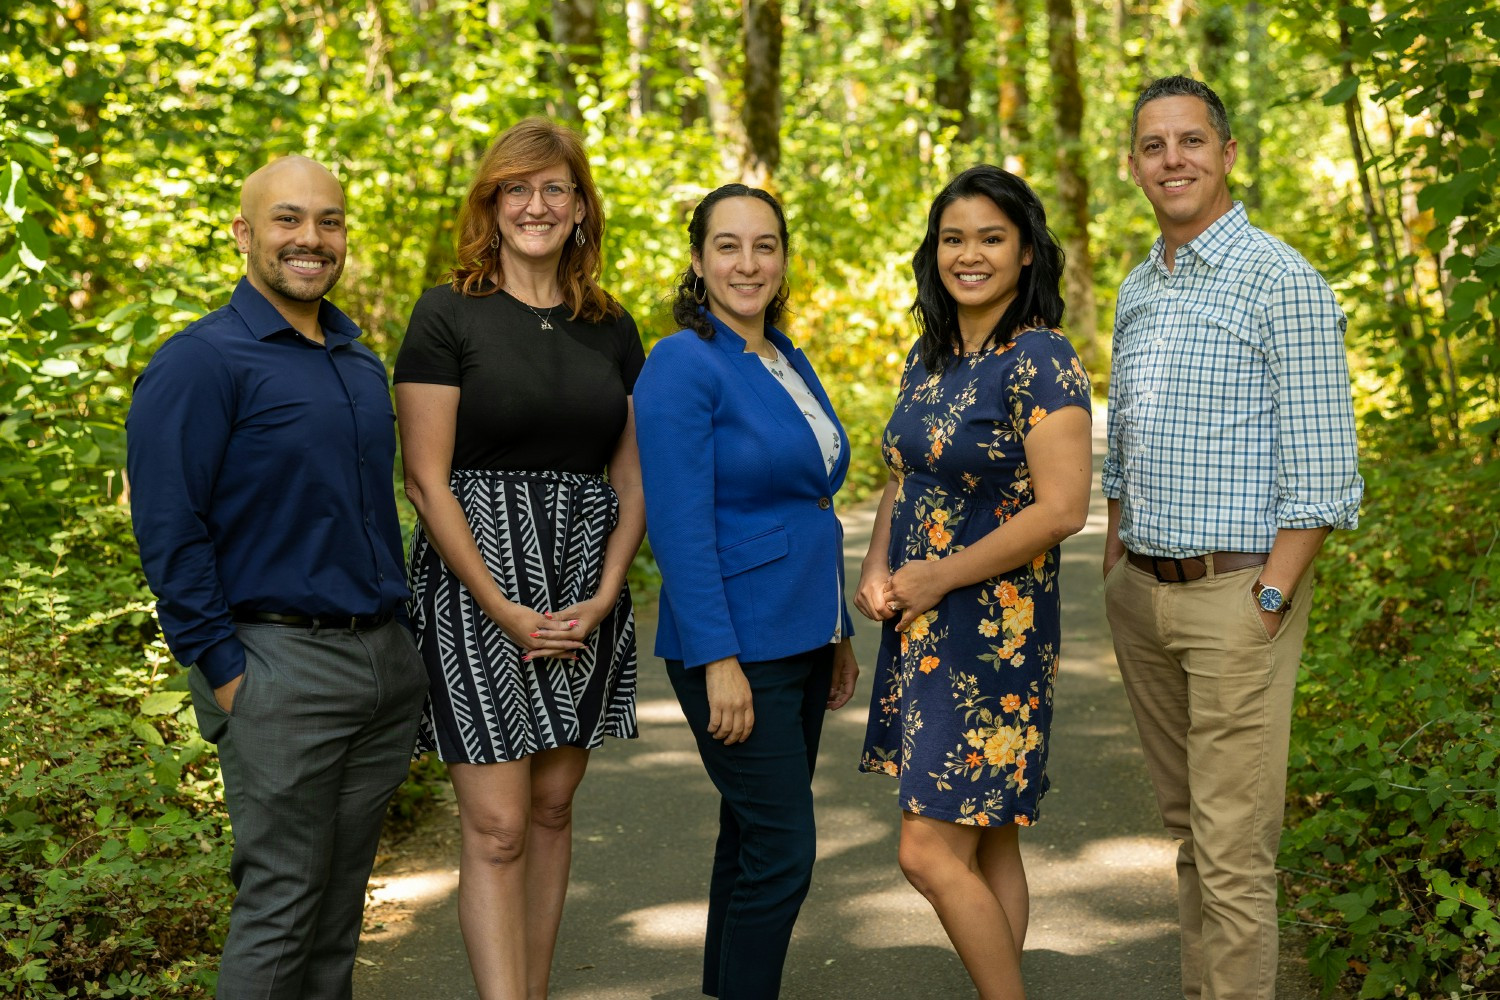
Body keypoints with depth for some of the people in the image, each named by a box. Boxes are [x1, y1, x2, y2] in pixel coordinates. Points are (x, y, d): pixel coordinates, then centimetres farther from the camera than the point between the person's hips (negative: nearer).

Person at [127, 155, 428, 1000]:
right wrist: (225, 674, -14)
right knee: (280, 907, -2)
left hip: (388, 666, 7)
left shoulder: (363, 365, 15)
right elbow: (169, 534, -12)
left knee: (342, 903, 13)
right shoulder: (202, 363, -8)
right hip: (282, 667, -7)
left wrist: (402, 636, 15)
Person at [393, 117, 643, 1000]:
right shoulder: (449, 315, -3)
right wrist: (504, 609, -13)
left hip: (586, 597, 5)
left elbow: (633, 481, 10)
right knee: (496, 824, -7)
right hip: (477, 584, -5)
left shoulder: (611, 329, 11)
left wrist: (603, 597, -4)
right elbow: (426, 480, -8)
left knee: (553, 809, 11)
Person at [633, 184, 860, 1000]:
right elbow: (680, 530, -18)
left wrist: (838, 633, 18)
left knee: (753, 841, 15)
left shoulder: (789, 362, 12)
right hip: (736, 647, -8)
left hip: (800, 640, 8)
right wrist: (720, 661, -22)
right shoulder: (683, 365, -13)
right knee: (781, 850, -7)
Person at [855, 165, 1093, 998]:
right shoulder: (930, 356, 11)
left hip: (995, 632, -8)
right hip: (925, 630, 8)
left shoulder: (1040, 361, -14)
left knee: (932, 853, -8)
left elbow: (1061, 509, -20)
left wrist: (940, 576, -15)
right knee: (986, 844, 14)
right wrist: (878, 571, 1)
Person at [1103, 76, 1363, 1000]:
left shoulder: (1282, 282, -10)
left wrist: (1270, 602, -17)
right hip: (1142, 594, 7)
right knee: (1186, 825, 16)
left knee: (1234, 851, -5)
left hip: (1237, 592, -7)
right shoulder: (1137, 291, 14)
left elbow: (1319, 466, -13)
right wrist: (1116, 571, 14)